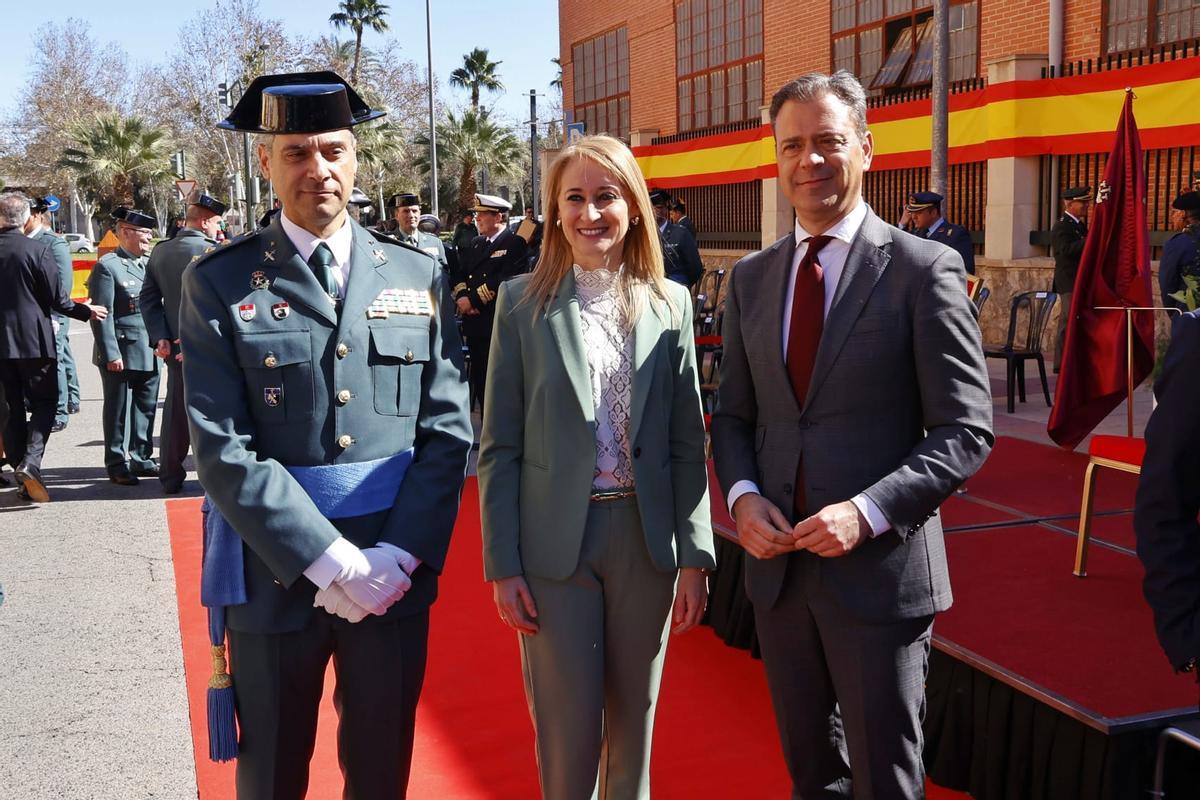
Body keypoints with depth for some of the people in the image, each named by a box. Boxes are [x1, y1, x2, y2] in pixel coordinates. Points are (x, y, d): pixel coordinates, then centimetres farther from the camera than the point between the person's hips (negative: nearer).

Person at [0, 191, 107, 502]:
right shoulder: (39, 249, -11)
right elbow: (57, 299, -10)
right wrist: (87, 312, 6)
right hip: (33, 339, -4)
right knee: (44, 401, 9)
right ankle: (31, 461, -12)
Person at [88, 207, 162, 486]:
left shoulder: (148, 264, 13)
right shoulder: (107, 266, -8)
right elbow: (102, 314, -12)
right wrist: (111, 354, -16)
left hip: (148, 353, 6)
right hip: (121, 353, -6)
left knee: (146, 408, 12)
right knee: (118, 410, 4)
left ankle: (141, 458, 23)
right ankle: (117, 464, 13)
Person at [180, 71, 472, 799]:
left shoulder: (417, 277, 4)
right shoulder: (219, 284, -3)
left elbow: (449, 432, -1)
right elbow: (225, 451, -11)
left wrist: (397, 557, -12)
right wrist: (331, 561, -17)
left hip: (396, 571, 2)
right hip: (277, 575, -1)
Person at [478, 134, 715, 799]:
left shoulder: (670, 303, 3)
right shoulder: (522, 302, -2)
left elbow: (687, 439, 3)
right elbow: (499, 445, -1)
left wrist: (694, 556, -2)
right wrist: (502, 566, -5)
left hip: (646, 535, 2)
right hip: (555, 541, -1)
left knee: (634, 721, 15)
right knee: (568, 732, 5)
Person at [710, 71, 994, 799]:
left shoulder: (923, 270, -8)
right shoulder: (751, 278, 8)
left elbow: (966, 431, -10)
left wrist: (867, 511, -22)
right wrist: (743, 493, -7)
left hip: (880, 570, -4)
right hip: (778, 568, 5)